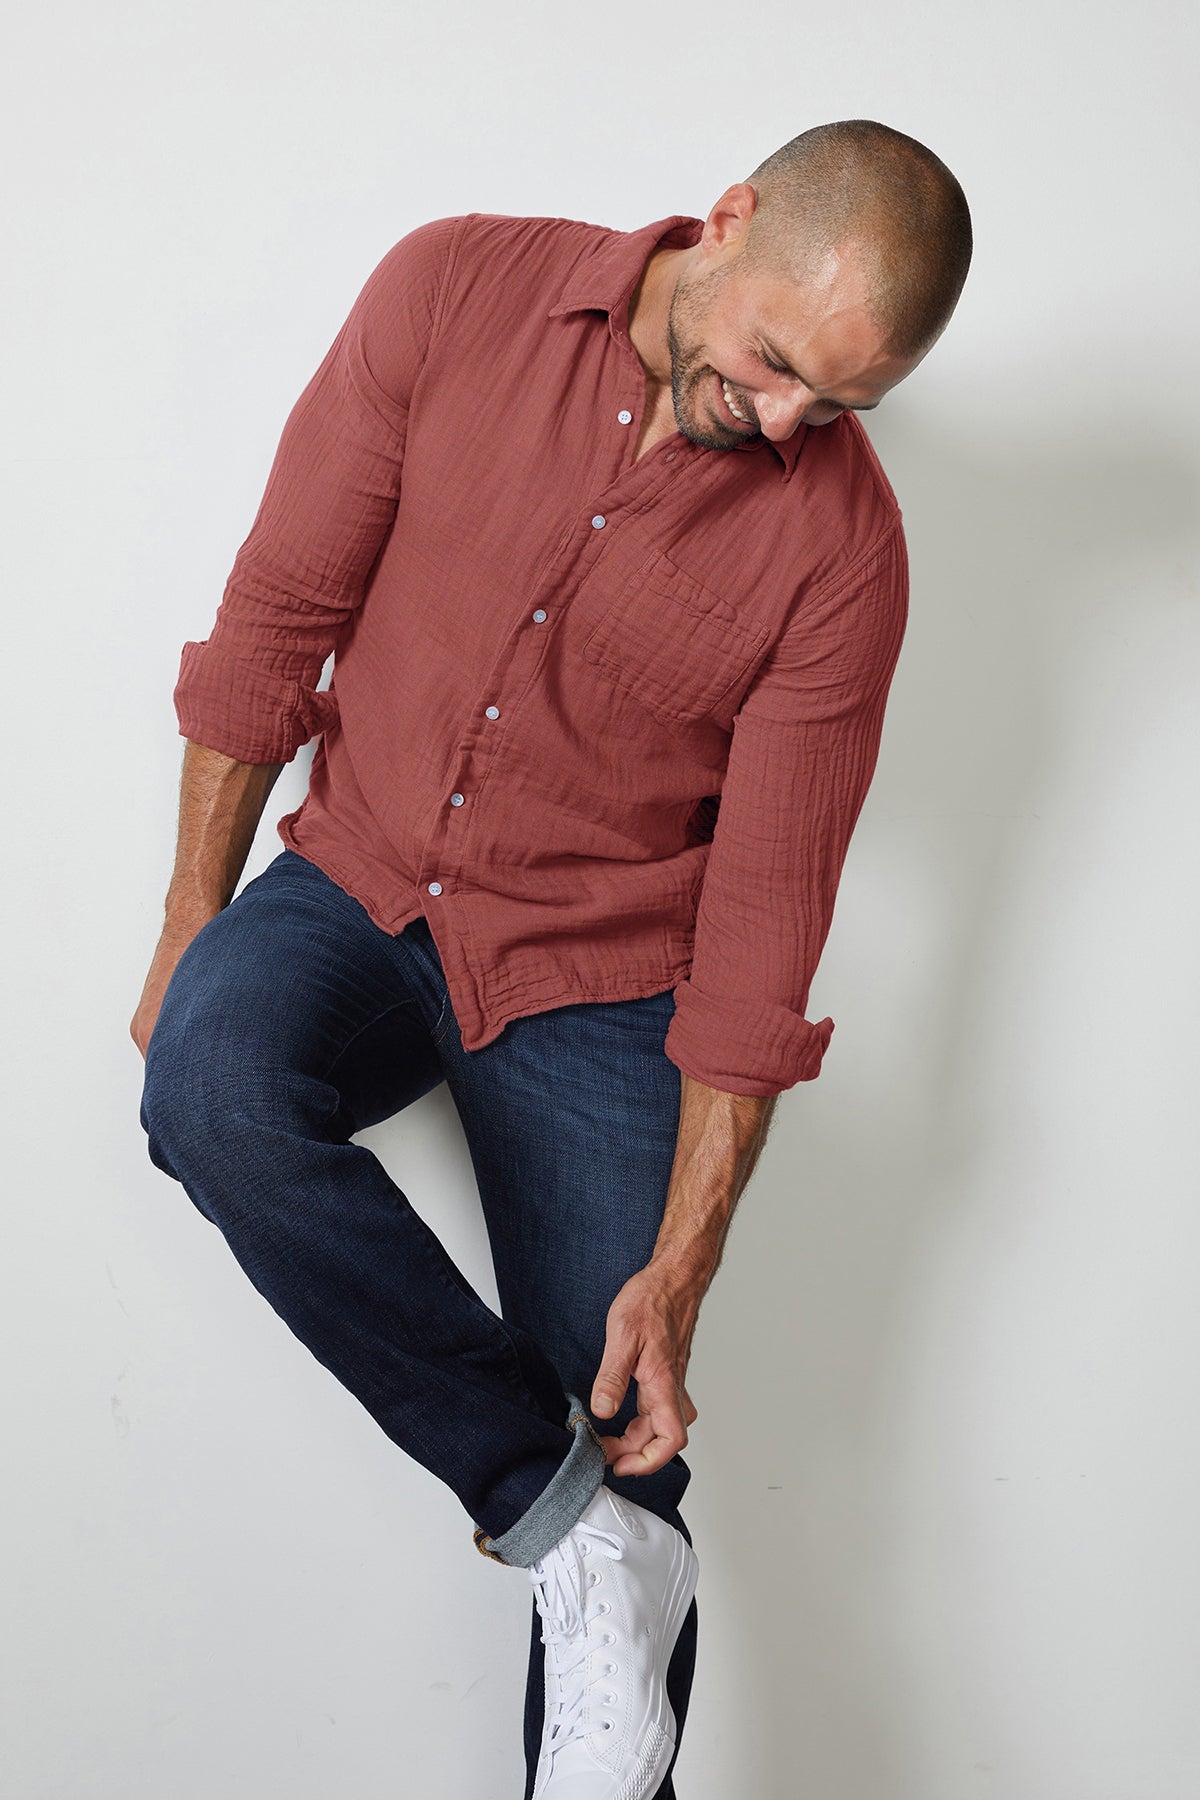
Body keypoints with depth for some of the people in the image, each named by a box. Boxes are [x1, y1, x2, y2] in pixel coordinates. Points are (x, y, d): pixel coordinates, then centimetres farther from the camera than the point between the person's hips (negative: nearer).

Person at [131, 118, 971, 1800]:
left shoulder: (842, 545, -14)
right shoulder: (455, 290, -11)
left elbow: (762, 920, -12)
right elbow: (280, 614, -3)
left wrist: (678, 1271, -14)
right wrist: (192, 922, -2)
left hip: (596, 980, -1)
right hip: (363, 886, 2)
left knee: (626, 1464, -6)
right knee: (210, 1080, -31)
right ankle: (563, 1523, -20)